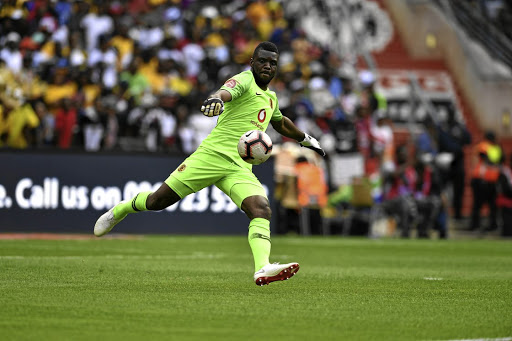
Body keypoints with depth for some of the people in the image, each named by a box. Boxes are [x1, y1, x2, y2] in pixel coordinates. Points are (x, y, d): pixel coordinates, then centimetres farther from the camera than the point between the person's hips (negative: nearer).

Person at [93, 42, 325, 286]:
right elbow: (226, 91, -27)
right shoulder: (244, 80, -2)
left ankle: (263, 270, -39)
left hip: (240, 169, 6)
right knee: (158, 200, -2)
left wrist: (305, 138, 57)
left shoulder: (271, 97, 24)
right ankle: (119, 210, 29)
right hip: (213, 154, -6)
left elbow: (280, 123, 47)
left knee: (261, 209, -22)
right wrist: (216, 99, -50)